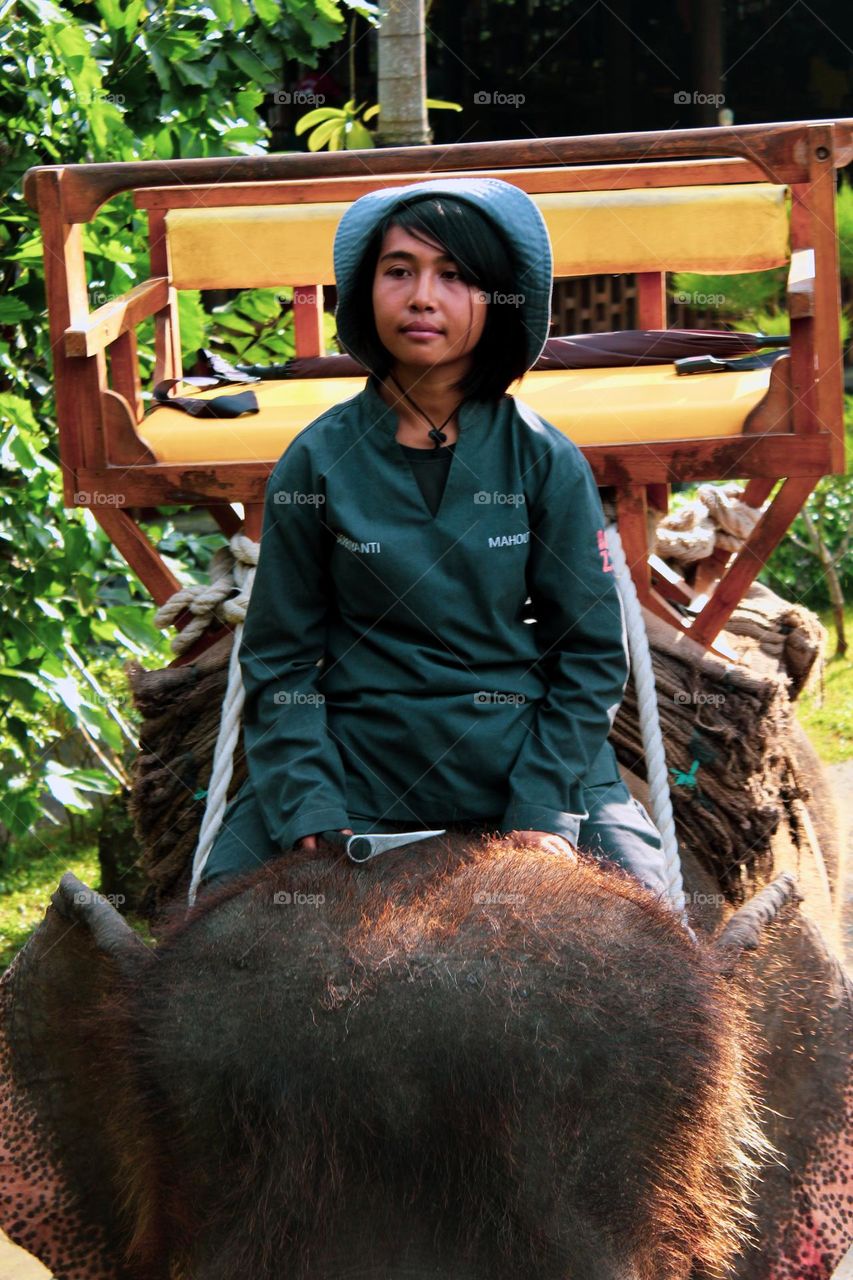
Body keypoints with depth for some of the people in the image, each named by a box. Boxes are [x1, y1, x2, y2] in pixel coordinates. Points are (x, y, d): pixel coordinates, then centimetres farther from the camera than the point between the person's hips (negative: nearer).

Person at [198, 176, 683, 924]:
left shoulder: (545, 461, -2)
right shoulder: (318, 462, -2)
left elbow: (590, 652, 1)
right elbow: (280, 658, 1)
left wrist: (542, 809, -9)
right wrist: (310, 816, -10)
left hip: (533, 764, 0)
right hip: (354, 770, 0)